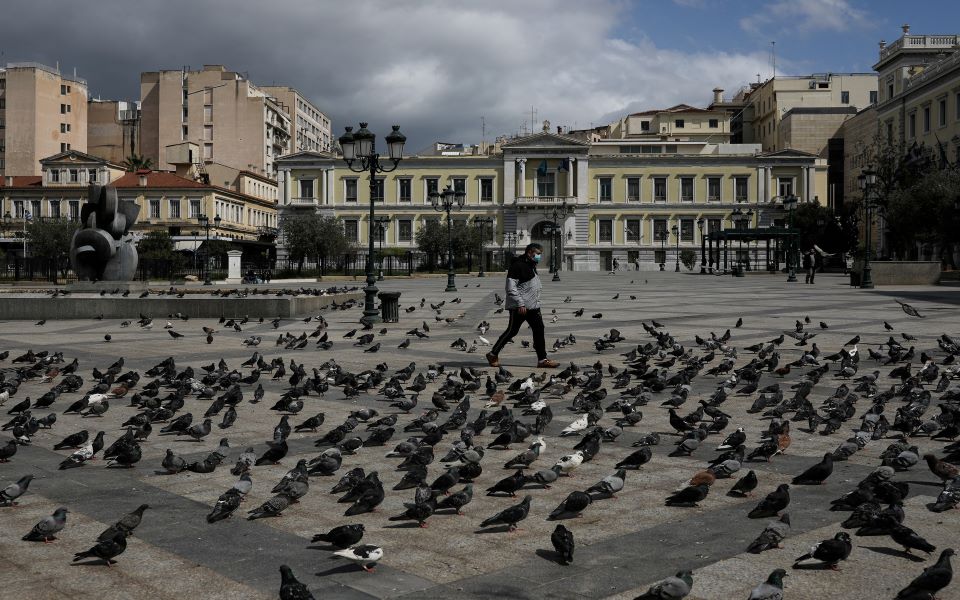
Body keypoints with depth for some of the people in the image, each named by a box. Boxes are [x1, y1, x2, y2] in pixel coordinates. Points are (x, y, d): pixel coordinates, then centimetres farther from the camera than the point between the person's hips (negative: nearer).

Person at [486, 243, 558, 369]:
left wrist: (536, 301, 21)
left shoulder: (532, 265, 15)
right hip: (519, 307, -9)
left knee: (539, 330, 3)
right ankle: (493, 354, 13)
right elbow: (511, 287, -20)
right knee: (512, 331, -1)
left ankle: (542, 359, 4)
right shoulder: (518, 265, -15)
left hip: (533, 306, 9)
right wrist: (520, 304, -22)